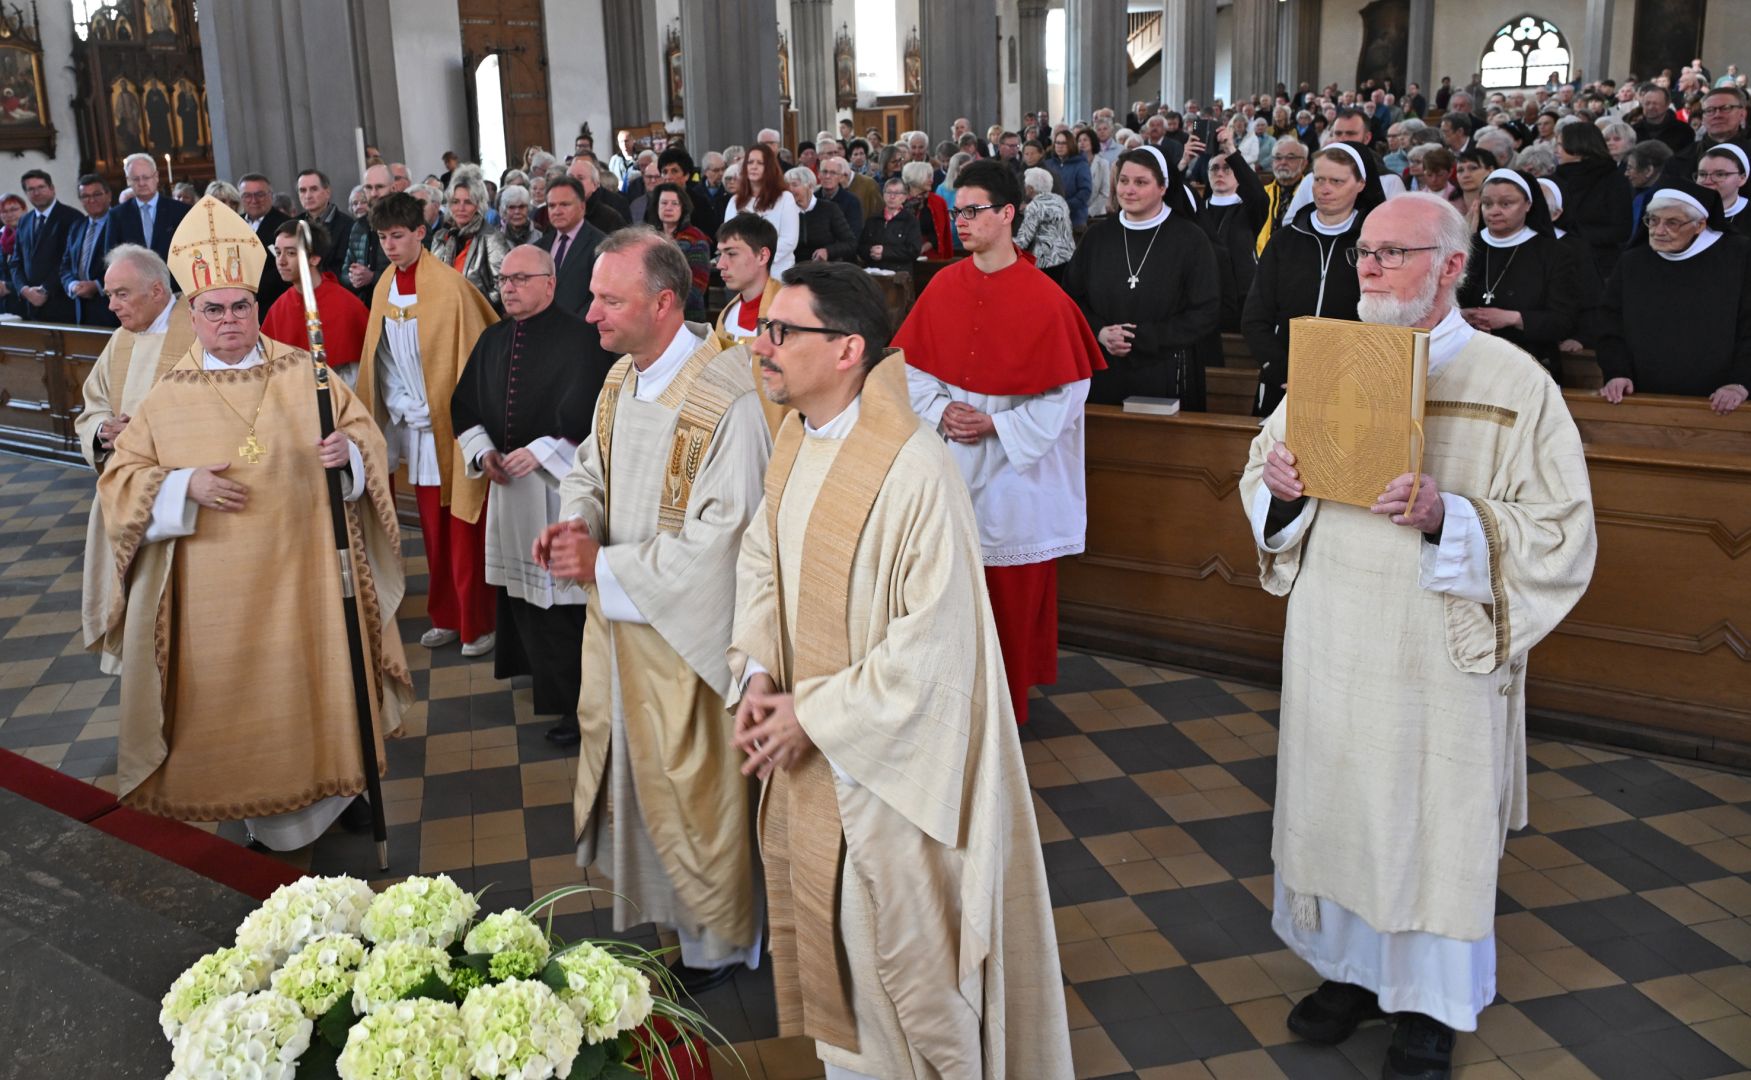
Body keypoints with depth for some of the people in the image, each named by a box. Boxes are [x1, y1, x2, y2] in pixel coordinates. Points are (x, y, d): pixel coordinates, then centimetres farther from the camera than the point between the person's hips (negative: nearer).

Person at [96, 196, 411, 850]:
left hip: (304, 572, 1)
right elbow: (121, 480, 3)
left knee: (319, 682, 10)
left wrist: (348, 451, -19)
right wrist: (185, 486, -16)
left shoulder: (303, 373, 2)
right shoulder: (167, 398, 1)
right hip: (218, 590, 0)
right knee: (239, 700, 7)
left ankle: (333, 785, 30)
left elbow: (366, 434, 5)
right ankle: (264, 813, 23)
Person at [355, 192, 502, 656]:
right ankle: (446, 617, 26)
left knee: (464, 528, 1)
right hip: (414, 426, 6)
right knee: (432, 528, 13)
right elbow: (381, 359, 12)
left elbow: (474, 354, -12)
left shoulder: (450, 285, -13)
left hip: (453, 424, -6)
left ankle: (478, 623, 14)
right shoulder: (384, 286, 6)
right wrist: (403, 408, 2)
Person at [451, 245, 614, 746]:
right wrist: (482, 451, -1)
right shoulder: (492, 340, 12)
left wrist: (539, 451, -18)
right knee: (522, 591, 14)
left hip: (561, 486, -7)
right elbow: (464, 405, 16)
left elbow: (590, 413, -16)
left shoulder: (580, 339, -10)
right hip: (507, 485, 7)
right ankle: (542, 675, 32)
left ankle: (576, 704, 6)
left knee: (562, 597, -4)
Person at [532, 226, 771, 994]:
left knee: (689, 786, 7)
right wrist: (574, 522, -6)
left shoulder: (728, 399, -24)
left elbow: (719, 537, -25)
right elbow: (591, 470, 17)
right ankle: (643, 908, 43)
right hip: (617, 618, 8)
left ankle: (714, 945, 30)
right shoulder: (620, 380, 3)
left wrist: (604, 565, -20)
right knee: (626, 766, 20)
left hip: (685, 630, -8)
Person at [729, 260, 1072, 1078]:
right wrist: (757, 672, -3)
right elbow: (761, 559, 12)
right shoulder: (795, 445, 0)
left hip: (885, 757, -8)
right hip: (806, 752, 8)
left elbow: (933, 643, -25)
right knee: (822, 920, 24)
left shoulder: (913, 471, -27)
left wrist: (813, 713, -19)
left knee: (897, 942, 9)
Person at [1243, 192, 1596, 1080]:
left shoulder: (1513, 383, -9)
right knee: (1337, 802, 14)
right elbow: (1264, 476, 12)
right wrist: (1279, 484, -12)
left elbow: (1561, 534, -11)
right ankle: (1353, 968, 37)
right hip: (1333, 642, 4)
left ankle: (1431, 1006, 30)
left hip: (1442, 655, -4)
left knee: (1433, 817, 8)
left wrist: (1448, 519, -27)